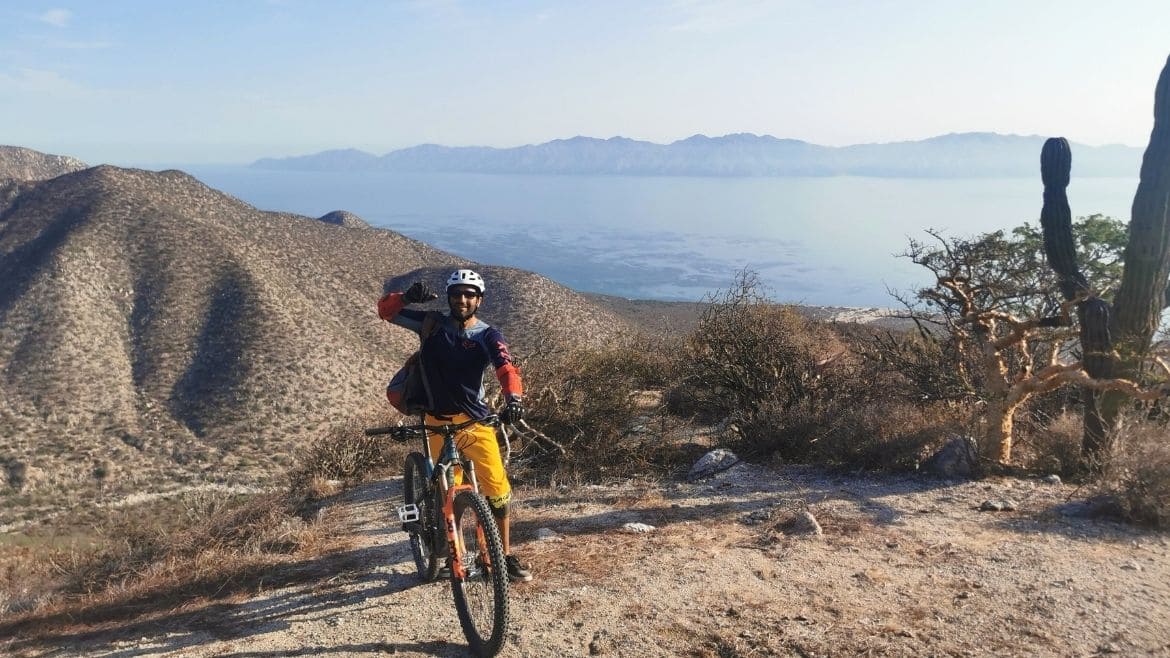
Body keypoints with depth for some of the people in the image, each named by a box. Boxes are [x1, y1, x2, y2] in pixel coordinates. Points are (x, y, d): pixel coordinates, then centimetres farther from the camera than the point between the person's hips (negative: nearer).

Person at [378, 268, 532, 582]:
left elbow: (505, 367, -23)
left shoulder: (488, 335, -5)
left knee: (498, 490, -4)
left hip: (476, 422, -1)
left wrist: (514, 397, -44)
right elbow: (385, 309, 4)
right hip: (440, 422, 1)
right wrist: (408, 297, -19)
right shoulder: (432, 324, 1)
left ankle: (506, 555, 13)